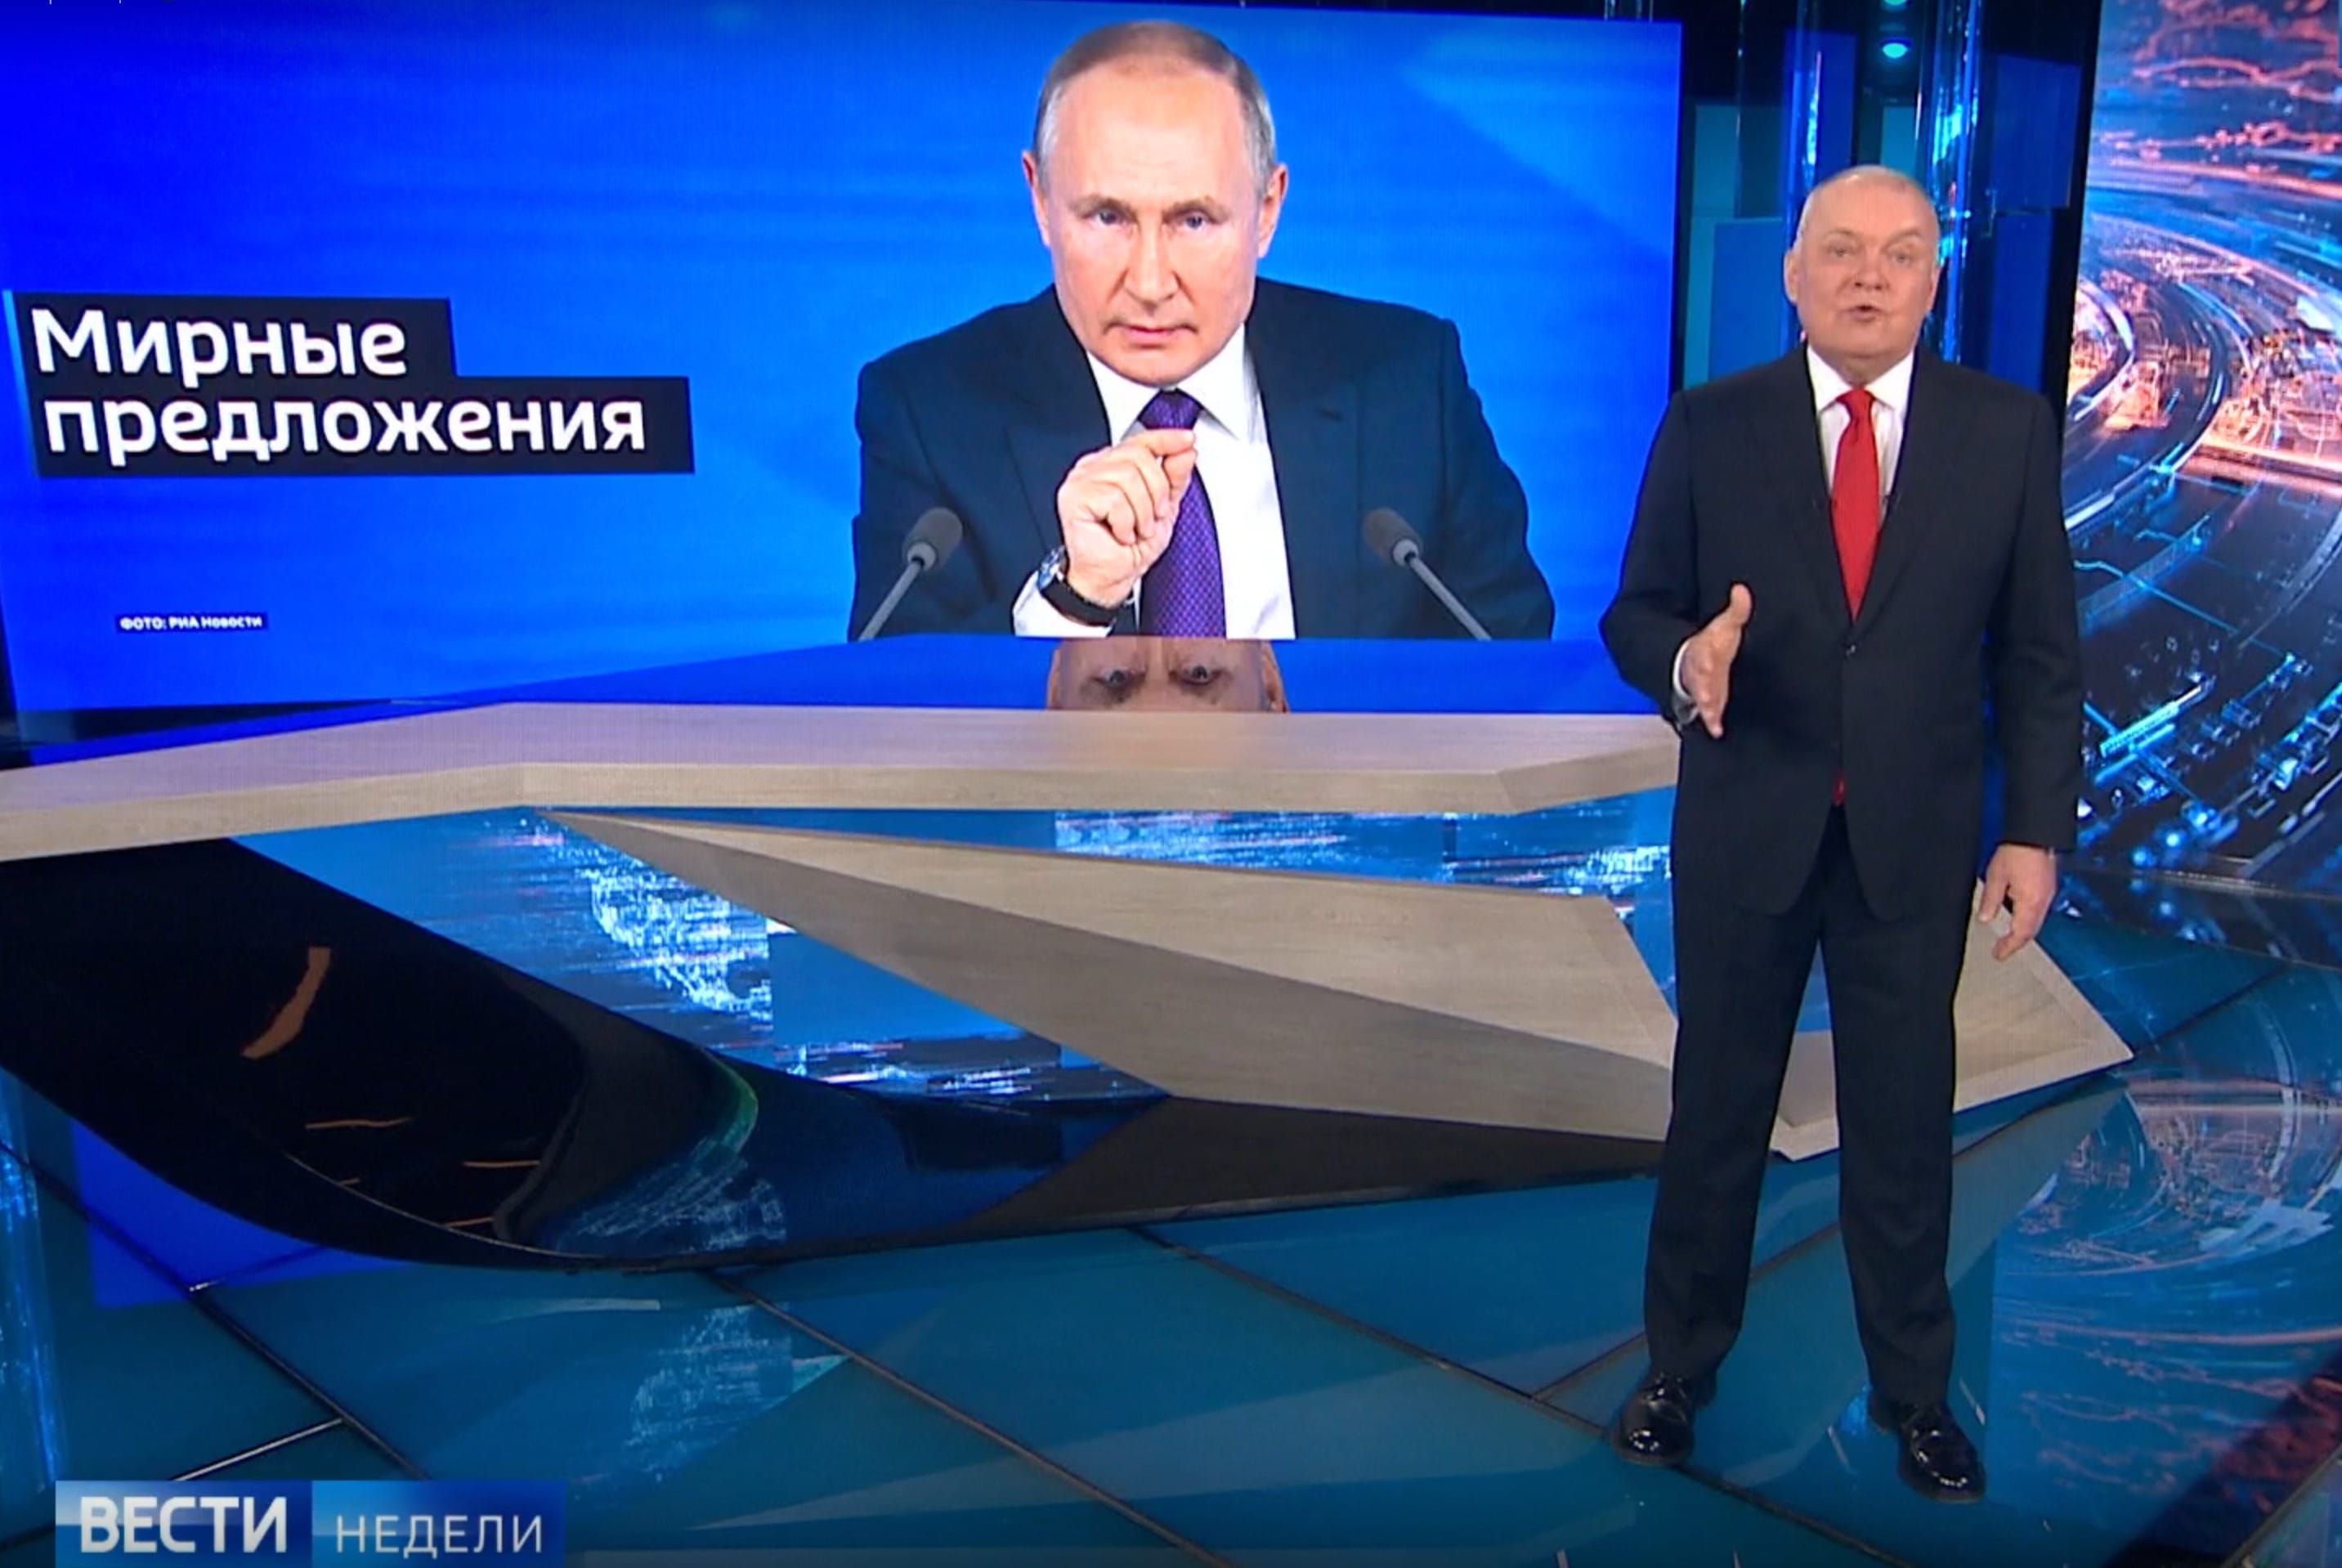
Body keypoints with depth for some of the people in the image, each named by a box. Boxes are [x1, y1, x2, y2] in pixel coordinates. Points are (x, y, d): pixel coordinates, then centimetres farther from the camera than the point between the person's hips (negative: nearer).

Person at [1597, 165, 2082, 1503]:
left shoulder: (2010, 429, 0)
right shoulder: (1709, 426, -2)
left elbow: (2040, 653, 1)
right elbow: (1636, 613, -1)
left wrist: (2038, 831, -4)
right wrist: (1685, 661, -24)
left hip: (1917, 841, 1)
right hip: (1744, 830, 0)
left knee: (1906, 1129, 12)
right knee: (1718, 1114, 13)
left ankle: (1916, 1392, 33)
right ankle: (1680, 1368, 31)